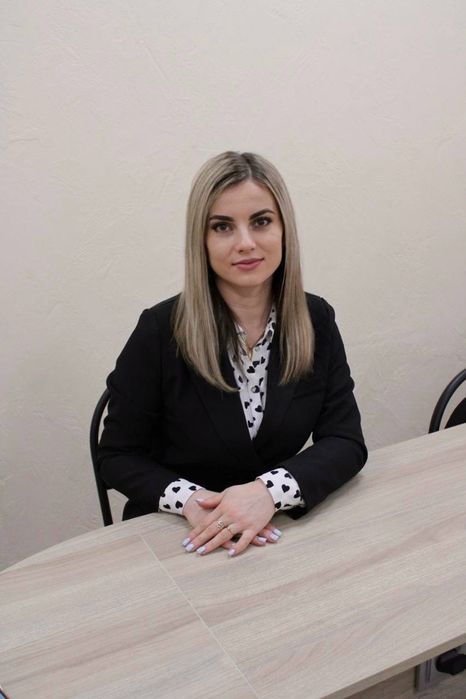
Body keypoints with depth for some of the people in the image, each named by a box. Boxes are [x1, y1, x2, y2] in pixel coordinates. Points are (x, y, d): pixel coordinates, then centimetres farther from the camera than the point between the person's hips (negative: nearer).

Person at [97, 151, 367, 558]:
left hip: (275, 531, 1)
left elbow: (345, 442, -5)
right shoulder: (161, 330, -12)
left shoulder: (316, 320, -3)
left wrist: (270, 491, -23)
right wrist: (189, 499, -23)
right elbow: (118, 457, -5)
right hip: (177, 539, -1)